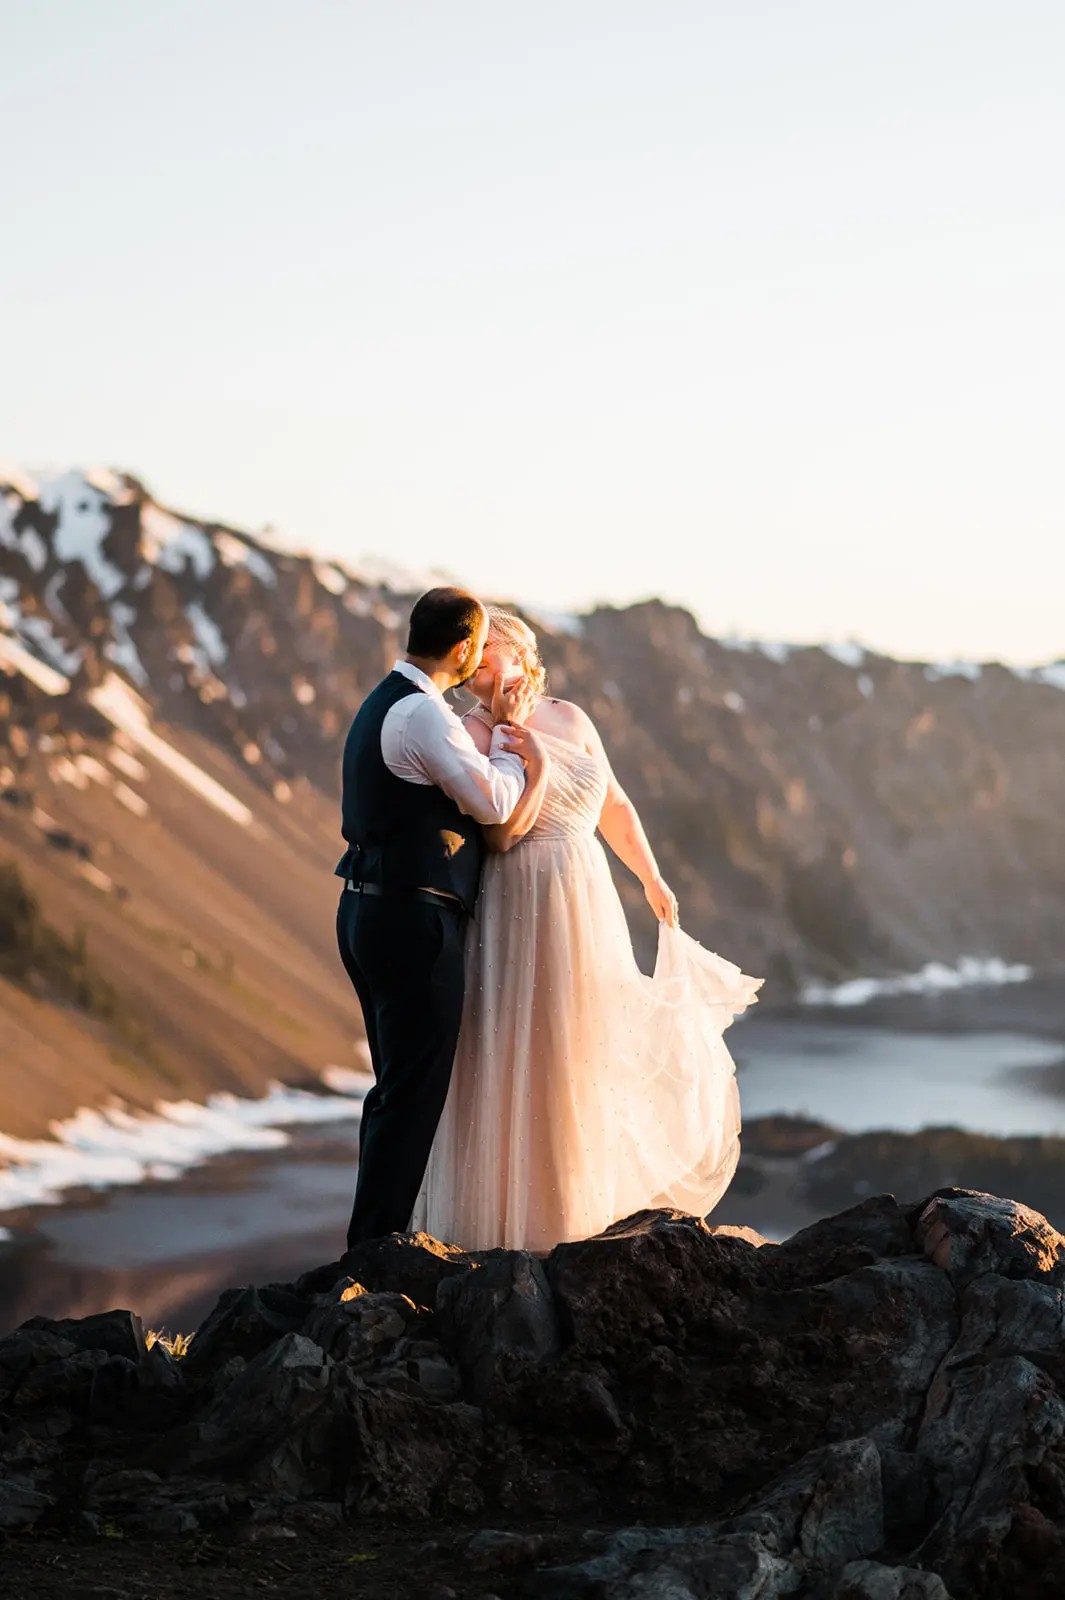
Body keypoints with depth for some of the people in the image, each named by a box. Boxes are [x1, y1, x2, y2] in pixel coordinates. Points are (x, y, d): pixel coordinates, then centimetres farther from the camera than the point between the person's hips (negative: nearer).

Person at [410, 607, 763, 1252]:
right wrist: (538, 769, -19)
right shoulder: (475, 734, -6)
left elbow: (614, 805, 19)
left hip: (585, 898, 5)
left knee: (582, 1047, 11)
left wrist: (651, 878, 20)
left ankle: (576, 1197, 25)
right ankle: (518, 1209, 7)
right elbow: (499, 835, -14)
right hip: (522, 904, -5)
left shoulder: (570, 718, 8)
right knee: (524, 1052, -3)